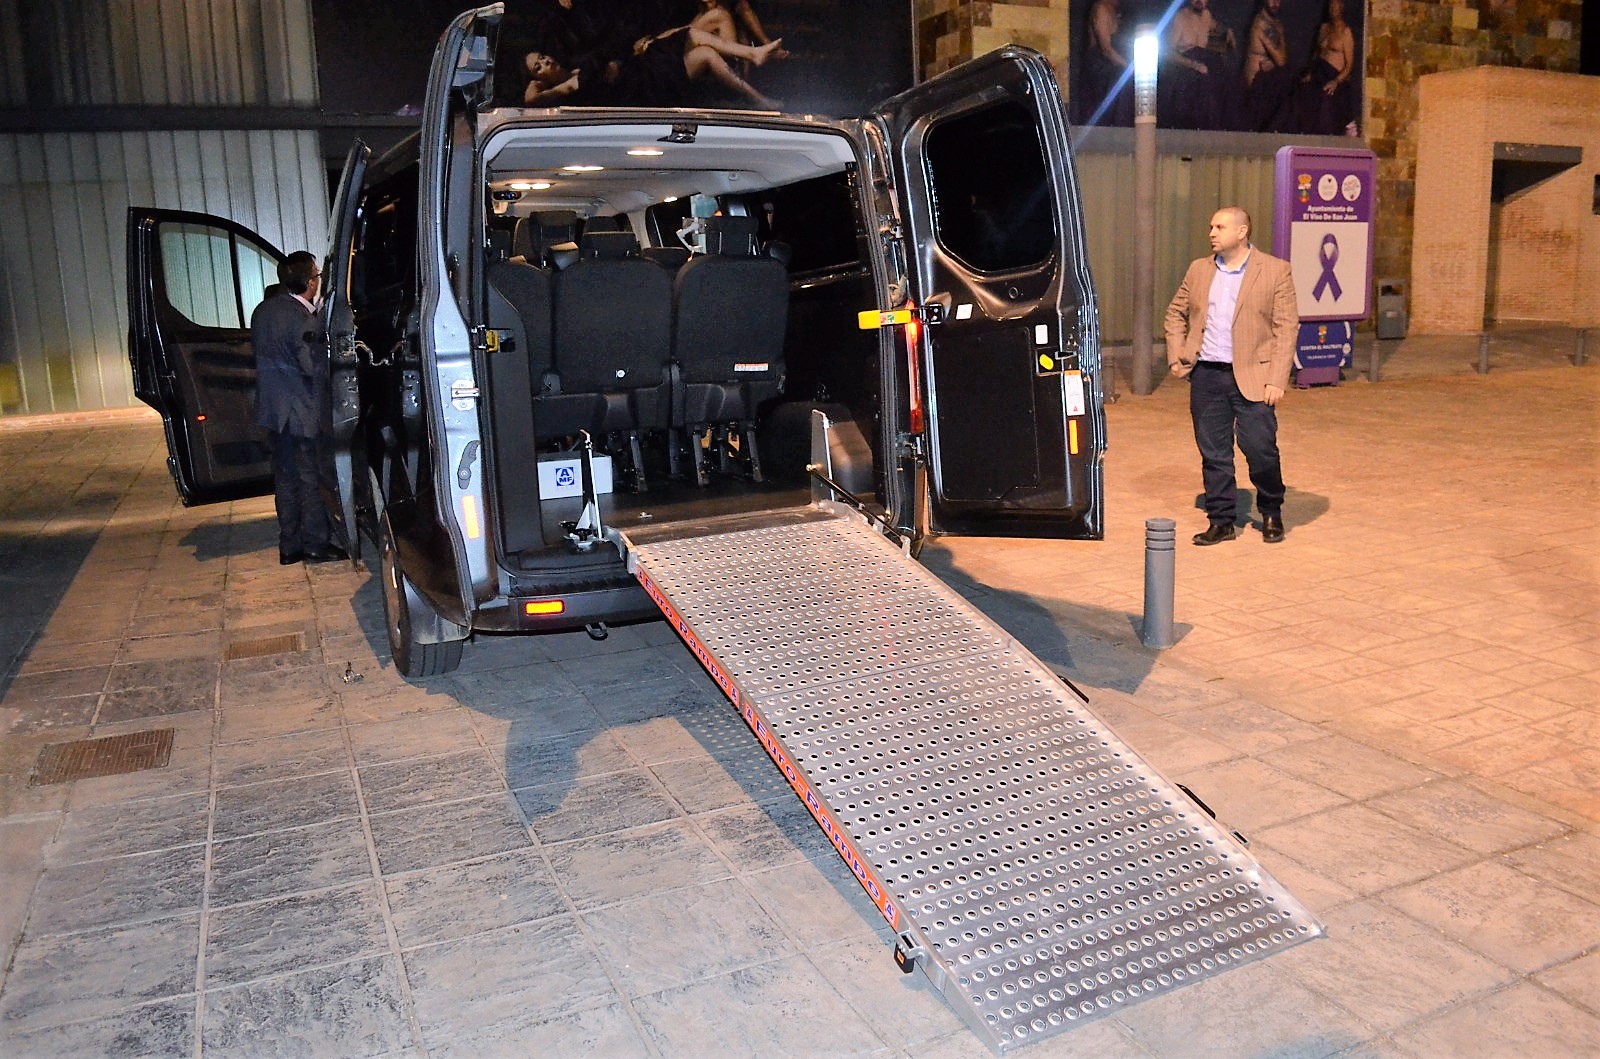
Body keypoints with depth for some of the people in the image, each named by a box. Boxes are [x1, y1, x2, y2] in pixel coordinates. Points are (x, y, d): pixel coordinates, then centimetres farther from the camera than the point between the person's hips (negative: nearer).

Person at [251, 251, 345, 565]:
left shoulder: (264, 310, 6)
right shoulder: (302, 319, -20)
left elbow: (258, 352, 15)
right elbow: (314, 367, -20)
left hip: (273, 407, 8)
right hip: (301, 410, -8)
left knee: (285, 475, 14)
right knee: (311, 477, 3)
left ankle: (289, 545, 21)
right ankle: (315, 544, 11)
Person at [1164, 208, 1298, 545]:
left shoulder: (1275, 271, -1)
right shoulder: (1199, 270, 11)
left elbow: (1286, 327, -4)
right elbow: (1176, 313, 21)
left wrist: (1277, 379, -11)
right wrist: (1176, 356, 7)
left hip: (1252, 377, -3)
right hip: (1206, 376, 4)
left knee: (1260, 448, -3)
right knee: (1213, 454, 7)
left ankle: (1271, 514, 21)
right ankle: (1221, 521, 19)